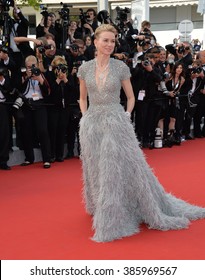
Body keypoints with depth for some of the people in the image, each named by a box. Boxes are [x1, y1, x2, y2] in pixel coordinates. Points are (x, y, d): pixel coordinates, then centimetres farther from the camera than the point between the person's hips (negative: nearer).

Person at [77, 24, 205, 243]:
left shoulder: (121, 67, -3)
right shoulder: (85, 68, 3)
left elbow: (130, 97, 7)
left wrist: (126, 116, -4)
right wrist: (85, 117, 4)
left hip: (116, 122, -2)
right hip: (91, 124, 3)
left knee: (124, 168, -3)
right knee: (97, 171, 11)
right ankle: (103, 212, 31)